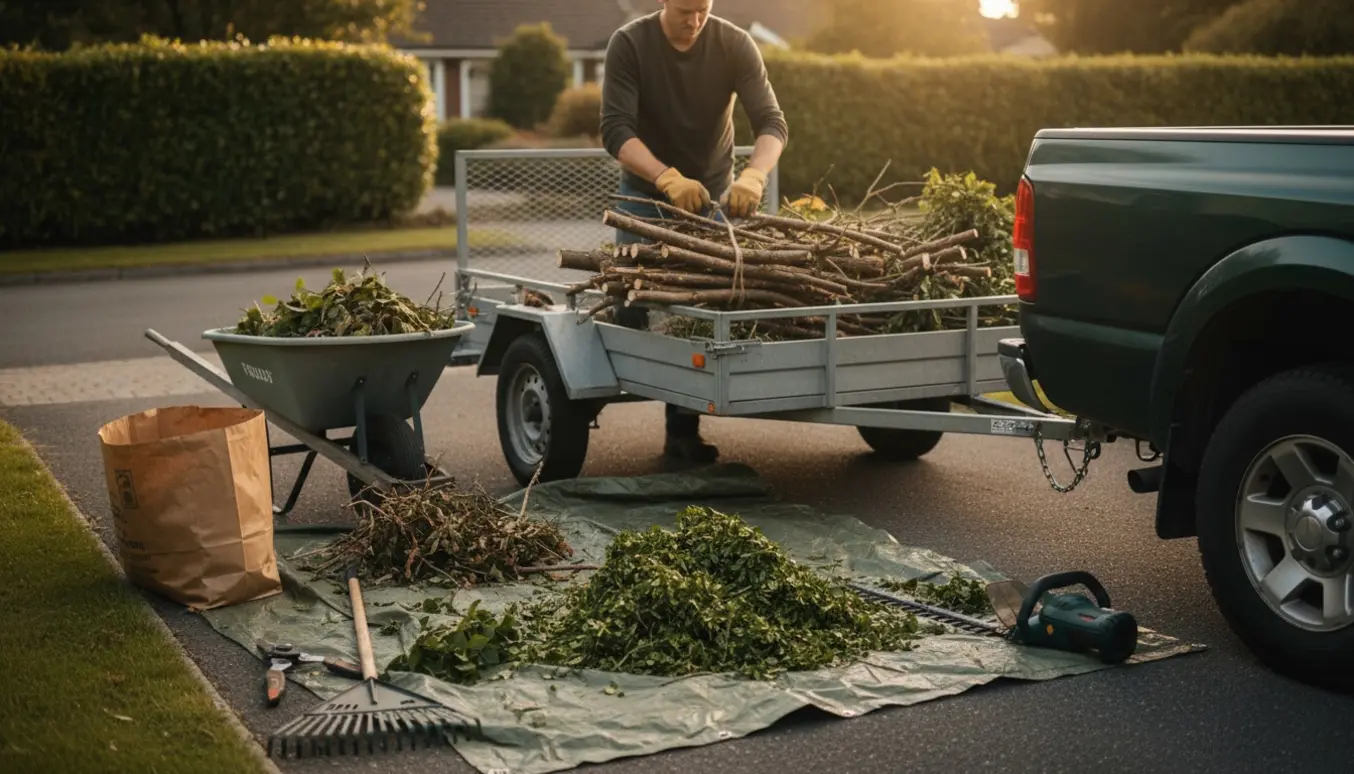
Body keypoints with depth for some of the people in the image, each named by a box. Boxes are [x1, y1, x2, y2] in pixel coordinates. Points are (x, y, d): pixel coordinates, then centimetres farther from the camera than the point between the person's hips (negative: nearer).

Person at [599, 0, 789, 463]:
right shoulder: (629, 44, -17)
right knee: (632, 301, -9)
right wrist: (668, 178, -41)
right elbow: (616, 129, -25)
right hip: (646, 191, -1)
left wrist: (754, 175, -41)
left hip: (714, 194, 1)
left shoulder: (735, 45, -14)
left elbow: (771, 122, -20)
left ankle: (683, 432, 1)